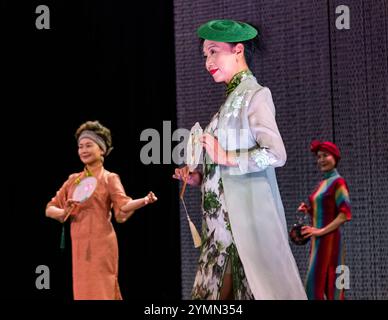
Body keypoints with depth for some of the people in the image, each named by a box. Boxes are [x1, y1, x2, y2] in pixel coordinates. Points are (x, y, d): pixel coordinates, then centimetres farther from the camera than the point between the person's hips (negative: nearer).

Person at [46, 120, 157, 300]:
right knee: (83, 291, 7)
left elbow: (123, 207, -17)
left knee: (99, 293, -5)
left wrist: (144, 201, -36)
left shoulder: (109, 178, 0)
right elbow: (49, 209, 11)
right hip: (78, 246, 5)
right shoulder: (73, 180, 13)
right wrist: (64, 213, -12)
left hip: (100, 245, -5)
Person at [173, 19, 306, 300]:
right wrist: (200, 178, 7)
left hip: (246, 214, -8)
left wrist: (225, 157, -14)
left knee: (254, 287, -6)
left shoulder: (255, 95, -6)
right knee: (222, 288, 7)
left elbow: (276, 154, -17)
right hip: (223, 218, 8)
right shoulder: (233, 98, 17)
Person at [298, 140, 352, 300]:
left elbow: (345, 214, -16)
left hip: (329, 239, -8)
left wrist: (322, 231, -20)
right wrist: (308, 210, 6)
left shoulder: (338, 182, -9)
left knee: (315, 283, -12)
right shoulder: (322, 184, 17)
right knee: (327, 285, 7)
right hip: (318, 241, 8)